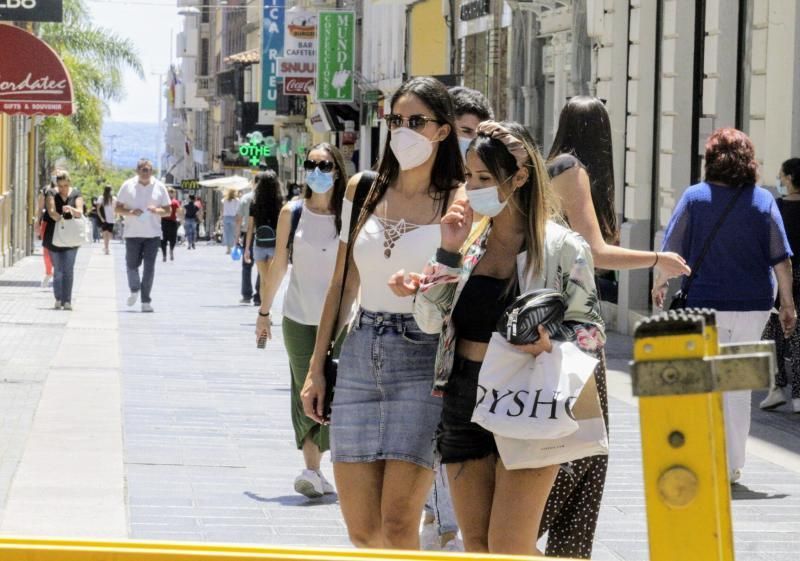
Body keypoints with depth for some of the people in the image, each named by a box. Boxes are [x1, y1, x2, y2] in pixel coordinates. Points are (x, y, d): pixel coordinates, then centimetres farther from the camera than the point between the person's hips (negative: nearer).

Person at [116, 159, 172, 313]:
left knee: (149, 267, -4)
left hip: (153, 234, 0)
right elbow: (118, 208, 5)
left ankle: (146, 301, 1)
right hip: (132, 233, 0)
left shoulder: (159, 187, 4)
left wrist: (157, 210, -12)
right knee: (131, 265, 4)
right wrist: (130, 212, -14)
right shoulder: (128, 186, 2)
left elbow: (168, 210, 9)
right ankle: (134, 290, 31)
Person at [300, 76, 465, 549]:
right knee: (361, 531, 3)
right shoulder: (363, 190, 10)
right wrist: (316, 368, 14)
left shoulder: (459, 203, -3)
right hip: (361, 354, 4)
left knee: (398, 523, -14)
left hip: (422, 358, -4)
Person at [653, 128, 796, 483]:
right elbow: (781, 259, -2)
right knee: (739, 384, 12)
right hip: (753, 306, 1)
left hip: (704, 303, -1)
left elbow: (673, 250, 0)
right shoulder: (763, 200, -2)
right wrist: (787, 304, 6)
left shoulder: (695, 197, -4)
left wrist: (660, 282, 17)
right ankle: (732, 465, 16)